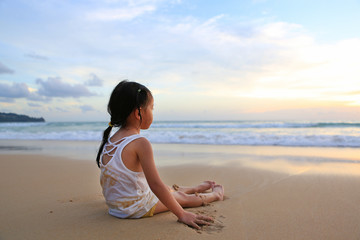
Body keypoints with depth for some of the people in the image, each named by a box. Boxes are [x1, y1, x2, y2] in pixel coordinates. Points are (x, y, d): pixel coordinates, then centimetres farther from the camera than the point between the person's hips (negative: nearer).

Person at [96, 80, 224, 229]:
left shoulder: (109, 140, 0)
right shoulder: (140, 143, -26)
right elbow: (155, 184, -27)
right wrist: (182, 214, -20)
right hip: (139, 209, -8)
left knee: (170, 189, 27)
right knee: (182, 197, 15)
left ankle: (199, 188, 50)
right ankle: (214, 195, 38)